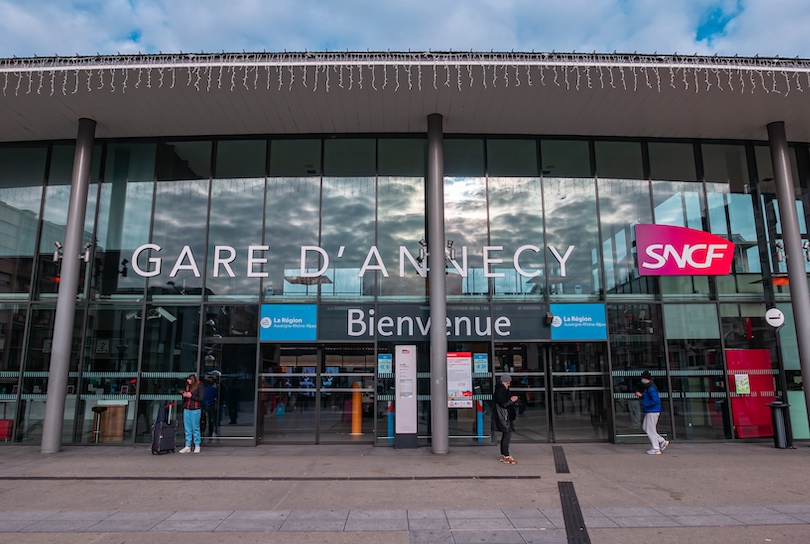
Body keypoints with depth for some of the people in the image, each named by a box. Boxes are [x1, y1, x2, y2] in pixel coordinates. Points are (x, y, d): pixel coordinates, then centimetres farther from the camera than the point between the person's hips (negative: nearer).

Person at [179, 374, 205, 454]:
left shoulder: (200, 386, -2)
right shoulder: (188, 386, 15)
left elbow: (201, 398, -9)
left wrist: (191, 396, -11)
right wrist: (184, 395, 2)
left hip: (195, 410, -6)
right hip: (186, 409, 6)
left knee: (195, 428, -1)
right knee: (187, 429, 5)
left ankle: (197, 446, 7)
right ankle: (188, 446, 10)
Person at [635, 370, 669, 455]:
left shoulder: (651, 388, -19)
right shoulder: (646, 388, 13)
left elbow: (655, 400, -27)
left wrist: (646, 404, -18)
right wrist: (641, 395, 8)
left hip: (653, 412, -11)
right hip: (649, 412, 11)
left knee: (650, 430, -3)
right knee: (645, 427, 17)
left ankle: (656, 449, 5)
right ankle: (662, 441, 20)